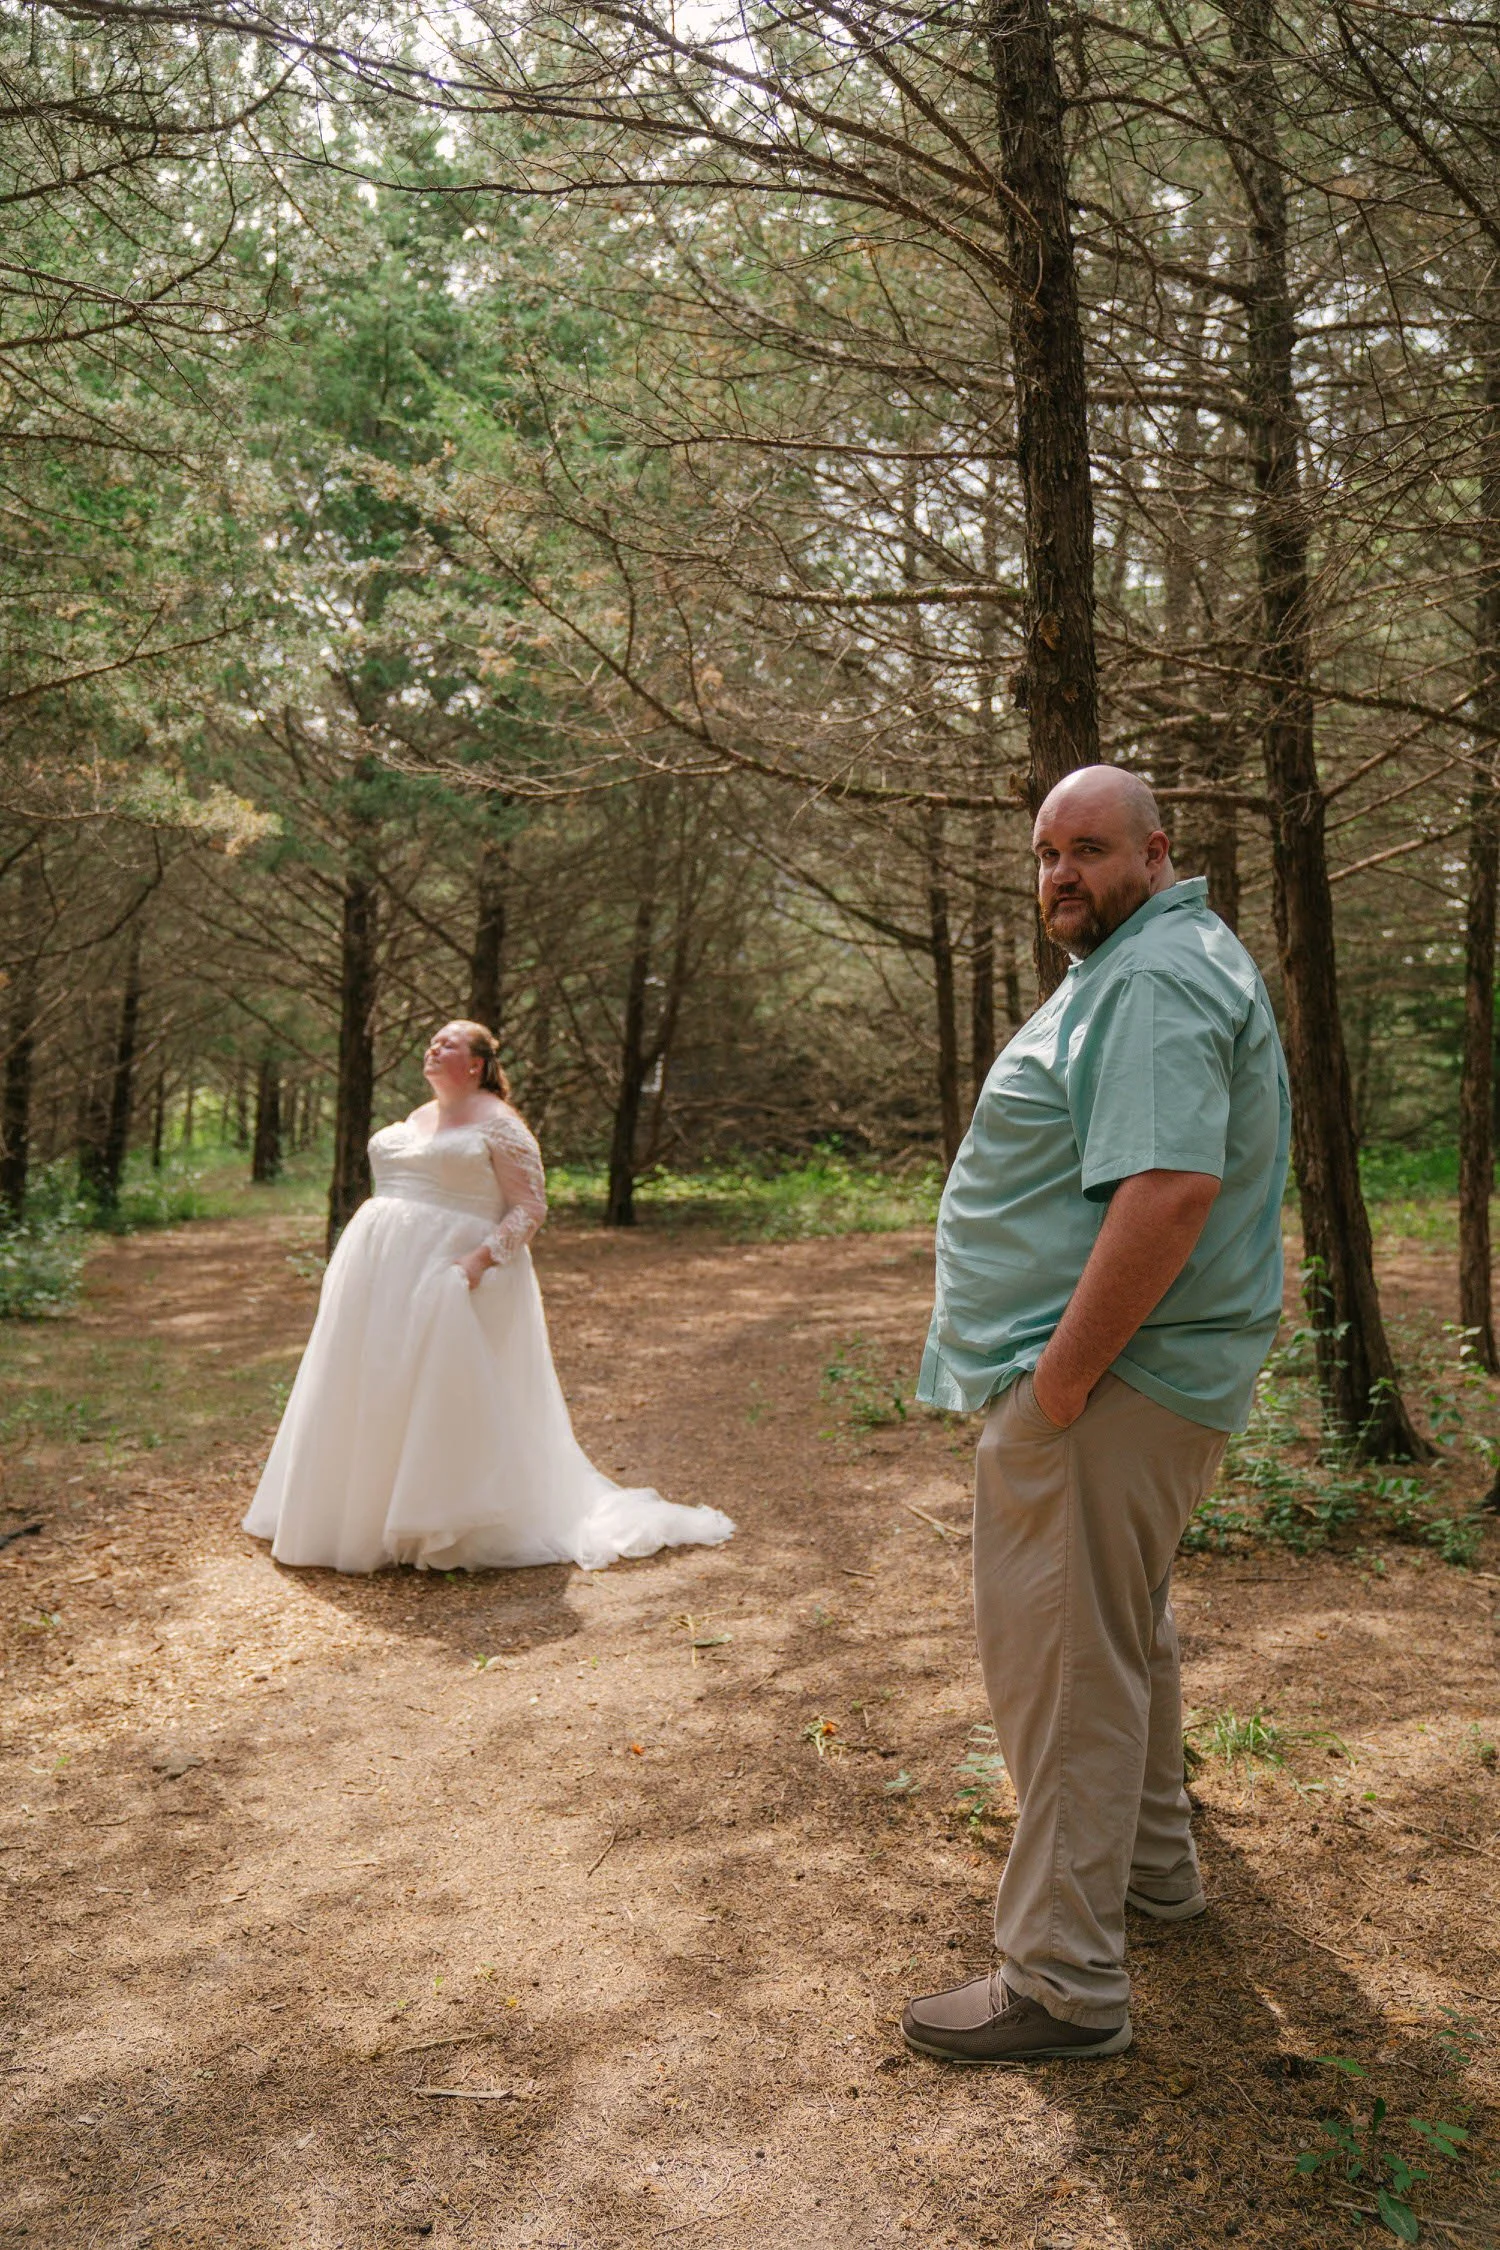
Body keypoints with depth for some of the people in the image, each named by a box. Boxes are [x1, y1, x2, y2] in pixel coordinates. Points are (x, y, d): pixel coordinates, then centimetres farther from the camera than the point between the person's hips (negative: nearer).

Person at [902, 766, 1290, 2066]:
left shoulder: (1154, 981, -18)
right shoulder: (1147, 964, 18)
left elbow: (1170, 1190, -31)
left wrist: (1061, 1378, -26)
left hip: (1105, 1386, -11)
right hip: (1128, 1374, 11)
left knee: (1063, 1663, -3)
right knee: (1124, 1633, 24)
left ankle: (1064, 1980, 9)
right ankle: (1152, 1863, 43)